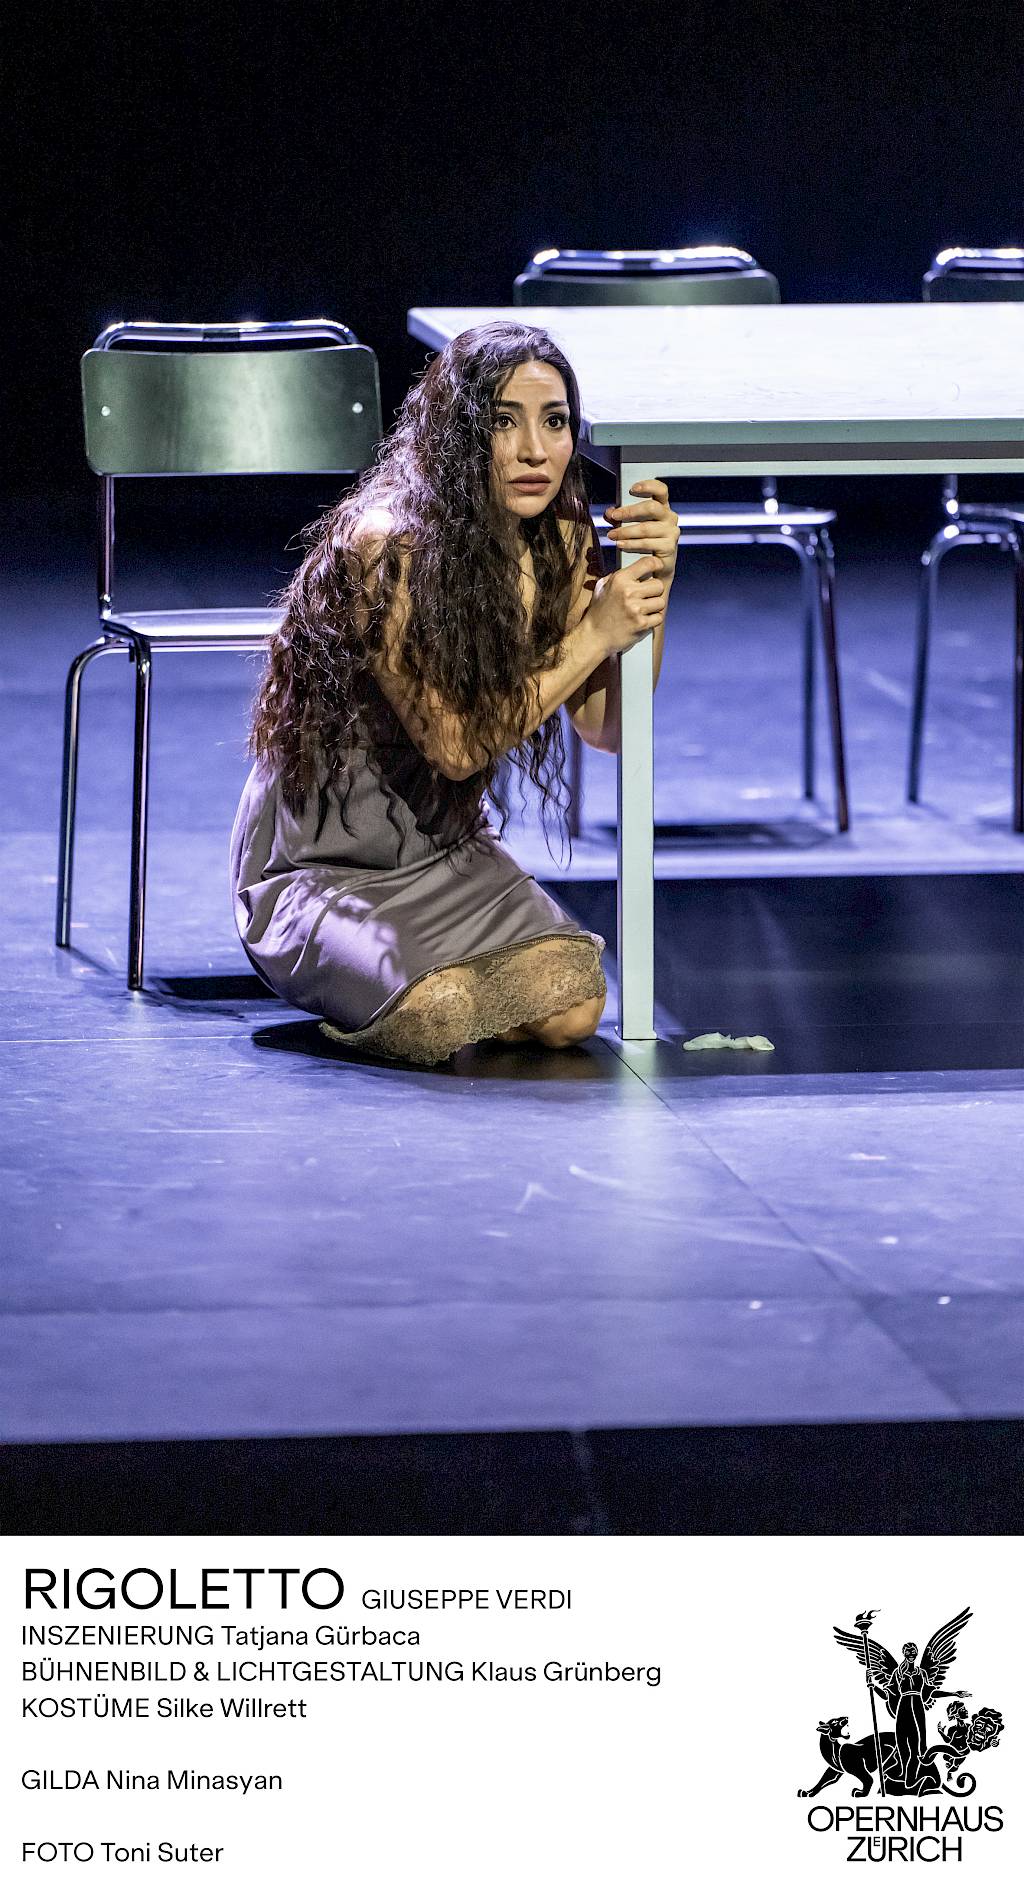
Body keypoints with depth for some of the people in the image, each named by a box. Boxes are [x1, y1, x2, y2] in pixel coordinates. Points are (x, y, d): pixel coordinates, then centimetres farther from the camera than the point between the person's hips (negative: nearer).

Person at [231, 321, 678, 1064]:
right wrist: (596, 635, -22)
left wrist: (653, 583, -15)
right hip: (324, 861, -6)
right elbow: (455, 745, -23)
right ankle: (333, 974, 5)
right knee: (436, 1017, -31)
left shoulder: (557, 545, 0)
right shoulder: (385, 548, -22)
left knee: (571, 1006, -20)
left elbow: (610, 729, -3)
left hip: (450, 855, 6)